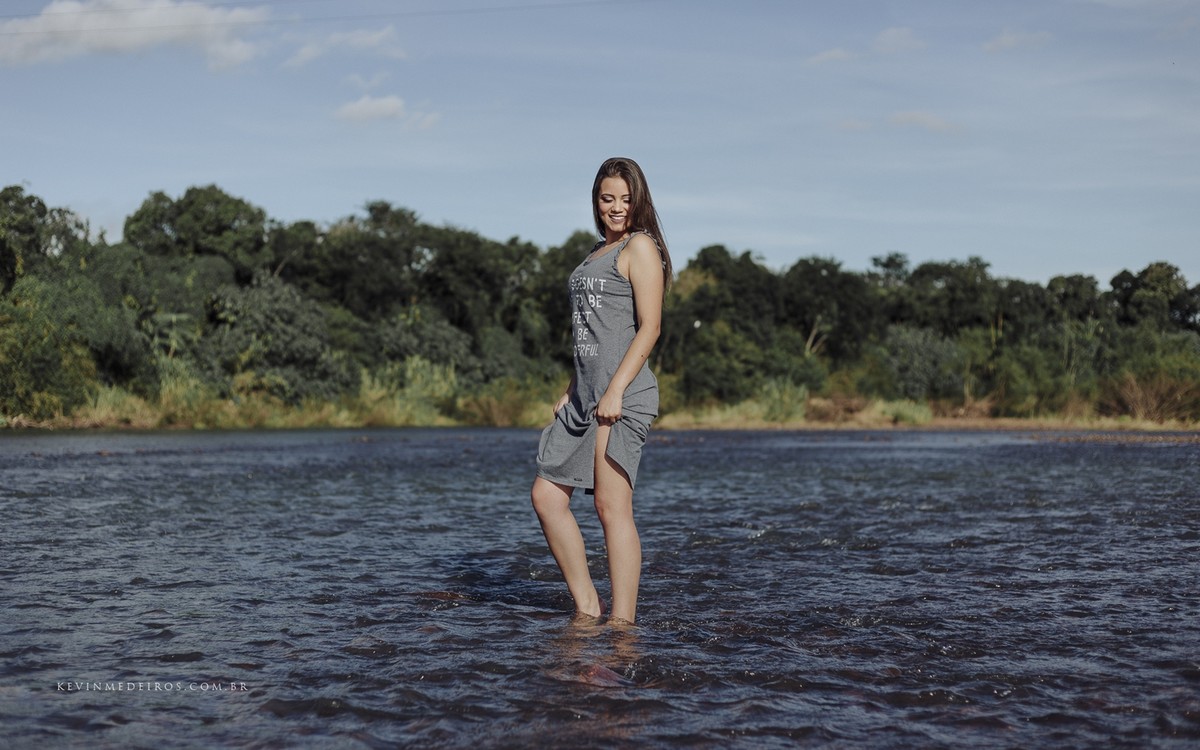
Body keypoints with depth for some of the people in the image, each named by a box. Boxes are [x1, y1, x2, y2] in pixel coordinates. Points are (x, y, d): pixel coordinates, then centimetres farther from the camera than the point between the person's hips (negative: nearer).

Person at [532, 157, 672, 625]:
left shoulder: (640, 247, -4)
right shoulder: (598, 253, 22)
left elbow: (649, 327, -12)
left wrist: (615, 391, -20)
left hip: (622, 396, -10)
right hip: (587, 395, 10)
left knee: (612, 508, -10)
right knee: (546, 495, 8)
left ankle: (622, 622, -6)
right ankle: (586, 608, 13)